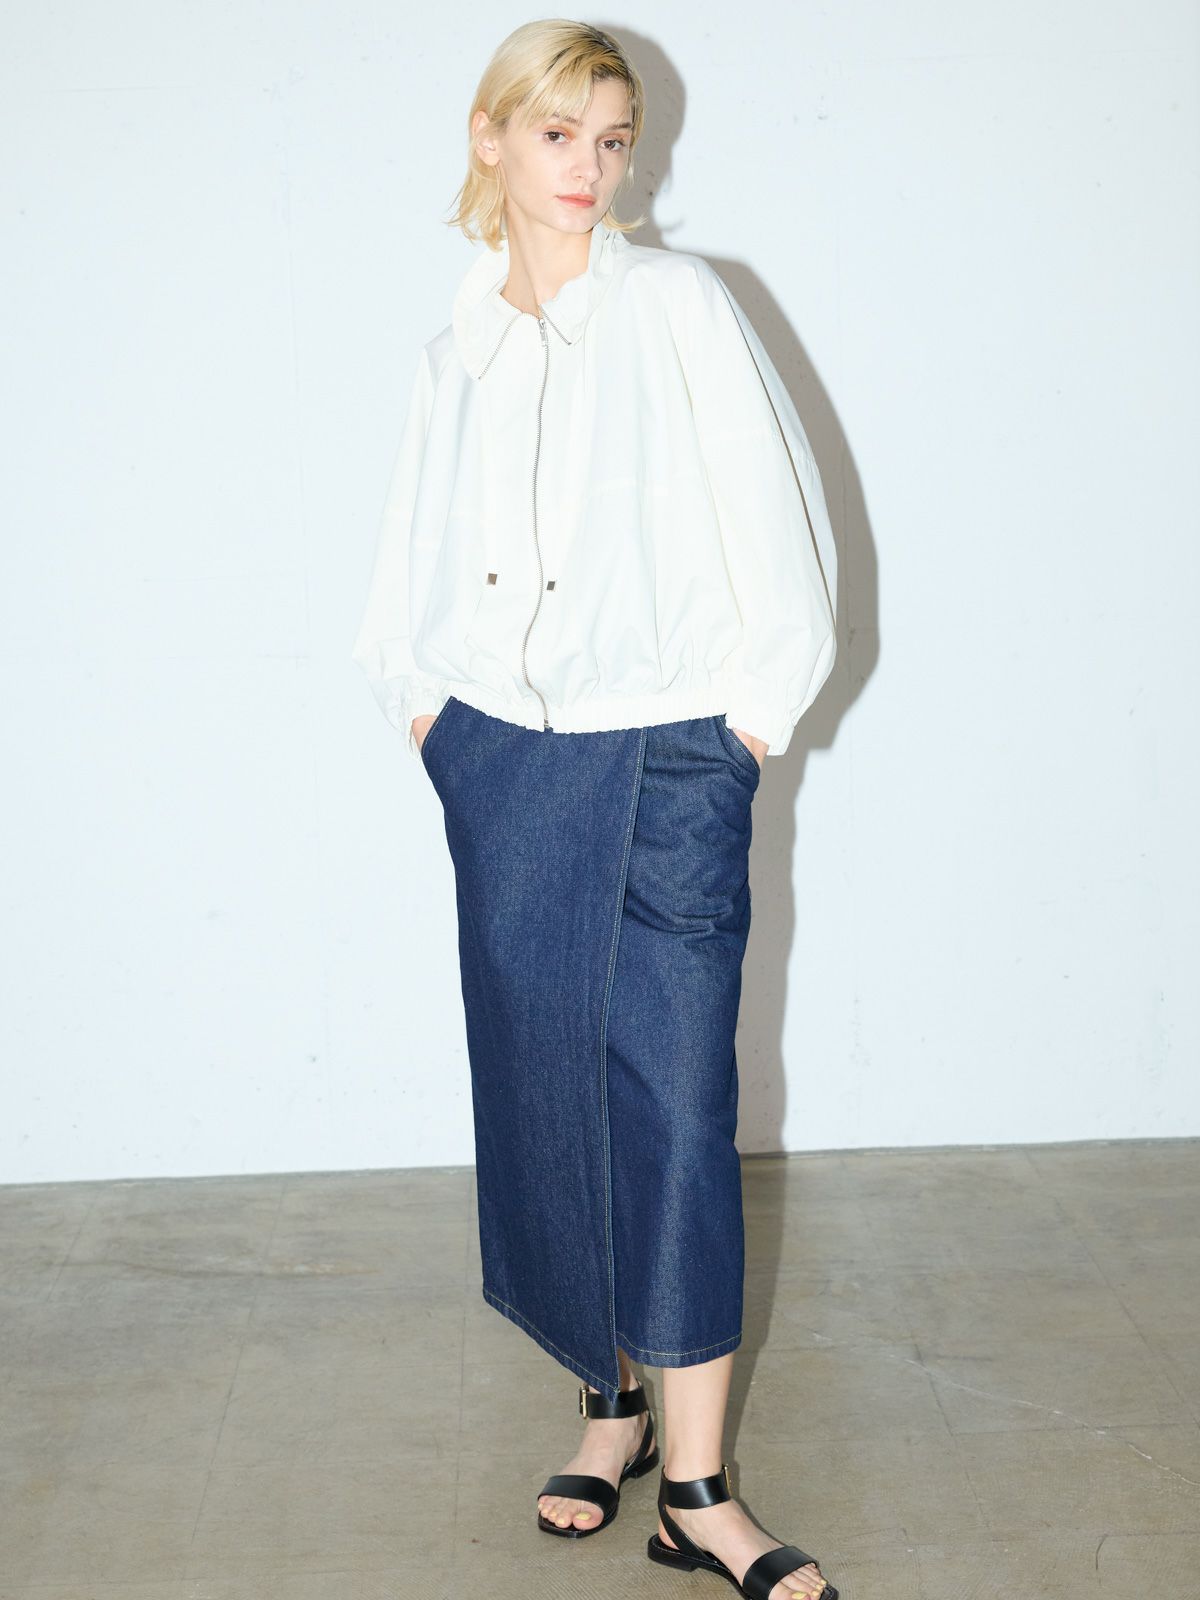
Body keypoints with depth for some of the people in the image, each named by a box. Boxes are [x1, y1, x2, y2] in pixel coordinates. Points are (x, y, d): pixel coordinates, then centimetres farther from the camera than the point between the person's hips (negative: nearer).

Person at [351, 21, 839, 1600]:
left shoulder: (679, 304, -2)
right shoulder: (459, 341, 11)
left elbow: (776, 516, -3)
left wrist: (754, 710, -4)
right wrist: (423, 699, 12)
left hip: (665, 764, -4)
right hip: (500, 762, 4)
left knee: (674, 1100, -5)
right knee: (540, 1089, 8)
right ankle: (615, 1400, 25)